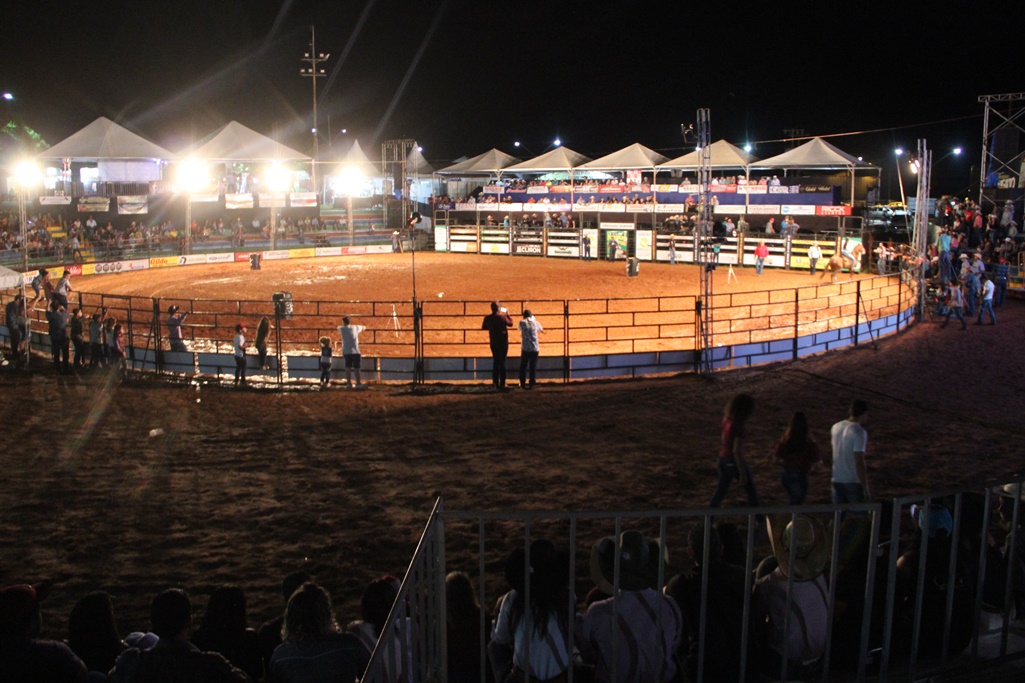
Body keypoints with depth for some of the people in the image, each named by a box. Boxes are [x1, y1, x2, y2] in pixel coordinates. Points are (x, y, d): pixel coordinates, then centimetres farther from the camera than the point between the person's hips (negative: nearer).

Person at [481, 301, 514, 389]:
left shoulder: (488, 318, -5)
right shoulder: (502, 317, -15)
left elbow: (483, 327, 10)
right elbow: (510, 323, 2)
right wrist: (507, 315, 13)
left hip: (493, 343, 3)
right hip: (503, 342, -3)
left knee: (495, 362, 13)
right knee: (502, 362, 1)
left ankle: (496, 383, 13)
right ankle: (502, 383, -1)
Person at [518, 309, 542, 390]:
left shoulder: (522, 323, 1)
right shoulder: (536, 323, 4)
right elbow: (541, 330, 25)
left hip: (525, 349, 0)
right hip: (535, 349, 0)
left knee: (523, 367, 12)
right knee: (533, 368, 4)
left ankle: (522, 384, 12)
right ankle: (532, 384, 1)